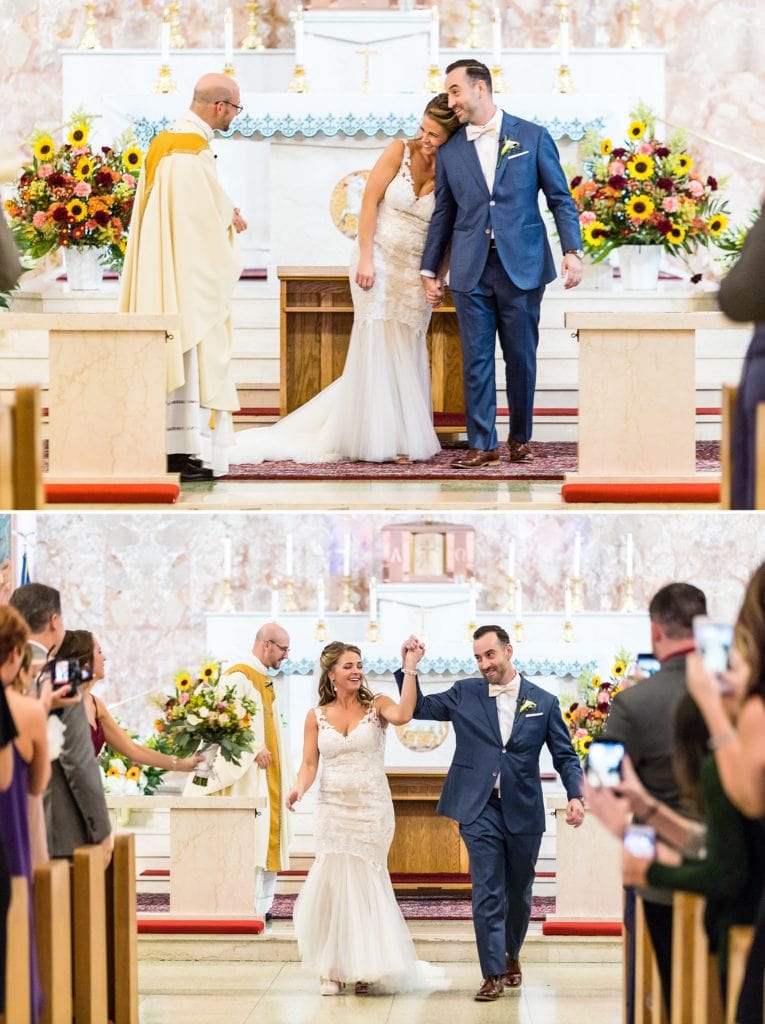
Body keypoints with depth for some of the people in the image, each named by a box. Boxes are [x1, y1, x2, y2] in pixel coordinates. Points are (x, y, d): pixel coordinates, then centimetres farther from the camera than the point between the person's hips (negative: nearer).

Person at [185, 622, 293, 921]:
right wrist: (254, 751, -22)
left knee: (269, 837, 9)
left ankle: (263, 904, 11)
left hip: (269, 773, 10)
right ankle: (251, 906, -12)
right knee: (252, 837, -11)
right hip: (249, 774, -10)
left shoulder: (265, 680, 18)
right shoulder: (239, 677, -12)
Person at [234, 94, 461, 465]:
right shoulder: (400, 152, -8)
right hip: (379, 263, -2)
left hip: (417, 273, 2)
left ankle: (406, 438, 13)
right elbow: (370, 201, -7)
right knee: (376, 346, -2)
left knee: (407, 351, 5)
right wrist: (365, 259, -11)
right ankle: (375, 439, 4)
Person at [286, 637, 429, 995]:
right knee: (335, 884, -2)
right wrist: (300, 788, -19)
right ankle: (334, 969, 8)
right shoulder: (316, 716, 6)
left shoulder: (376, 705, 0)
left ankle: (363, 967, 14)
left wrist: (410, 668, -22)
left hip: (371, 810, -1)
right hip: (333, 810, 1)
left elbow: (402, 715, -22)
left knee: (362, 884, 1)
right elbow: (309, 763, 1)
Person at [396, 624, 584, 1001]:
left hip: (523, 811, 1)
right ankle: (493, 974, -3)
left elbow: (565, 756, 5)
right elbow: (419, 708, 10)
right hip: (480, 810, -1)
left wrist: (575, 795, -9)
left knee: (519, 893, 14)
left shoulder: (543, 702, 3)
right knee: (487, 893, -6)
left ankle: (511, 955, 36)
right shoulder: (464, 694, 5)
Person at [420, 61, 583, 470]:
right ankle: (482, 444, 3)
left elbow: (560, 199, 3)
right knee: (476, 359, 0)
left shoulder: (532, 137, 3)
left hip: (522, 267, -2)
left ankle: (520, 436, 19)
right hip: (471, 272, 2)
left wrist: (573, 251, -6)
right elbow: (443, 215, 16)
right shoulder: (450, 152, 10)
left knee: (521, 356, 5)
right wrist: (429, 269, 14)